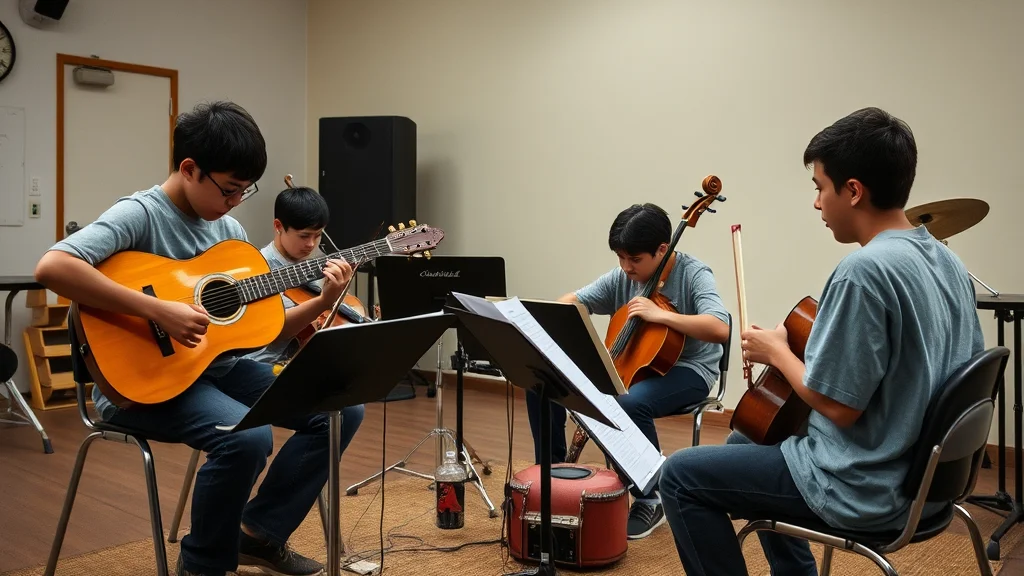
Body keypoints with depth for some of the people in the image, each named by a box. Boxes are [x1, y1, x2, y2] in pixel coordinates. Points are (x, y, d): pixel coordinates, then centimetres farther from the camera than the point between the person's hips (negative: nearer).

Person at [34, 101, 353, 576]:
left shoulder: (229, 230, 8)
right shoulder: (140, 214, -13)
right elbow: (51, 267, -31)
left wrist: (323, 302, -8)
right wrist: (158, 311, -32)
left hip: (217, 367, 7)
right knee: (247, 438, -33)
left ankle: (259, 531, 10)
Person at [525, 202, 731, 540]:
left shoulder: (693, 275, -16)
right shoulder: (621, 278, -1)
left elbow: (720, 329, -31)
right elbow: (571, 301, 3)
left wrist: (659, 314, -33)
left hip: (686, 370, -5)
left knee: (630, 403, -39)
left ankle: (649, 502, -15)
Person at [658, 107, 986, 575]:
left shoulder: (864, 269, -26)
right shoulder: (947, 261, 3)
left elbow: (838, 406, -25)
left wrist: (776, 350, -8)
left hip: (863, 488, -9)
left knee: (680, 475, 0)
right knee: (745, 442, 28)